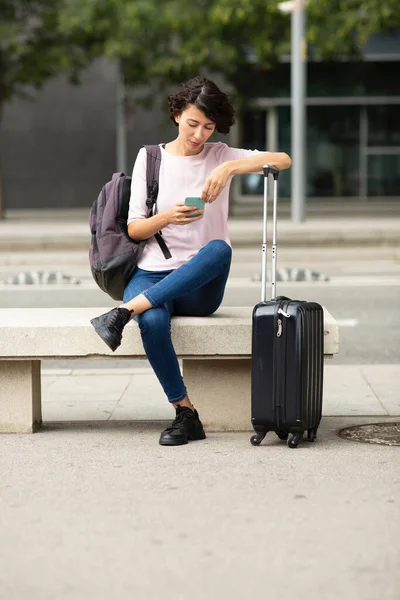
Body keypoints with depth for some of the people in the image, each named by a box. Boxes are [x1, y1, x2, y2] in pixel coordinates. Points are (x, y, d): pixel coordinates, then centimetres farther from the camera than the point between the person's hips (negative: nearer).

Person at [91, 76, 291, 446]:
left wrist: (230, 168, -21)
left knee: (220, 248, -37)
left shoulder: (221, 156, 7)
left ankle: (124, 312, -39)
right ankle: (185, 415, -21)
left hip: (200, 287, 0)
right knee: (153, 322, -36)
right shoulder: (150, 157, 8)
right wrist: (168, 217, -17)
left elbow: (283, 160, -7)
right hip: (152, 275, 0)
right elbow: (134, 229, 5)